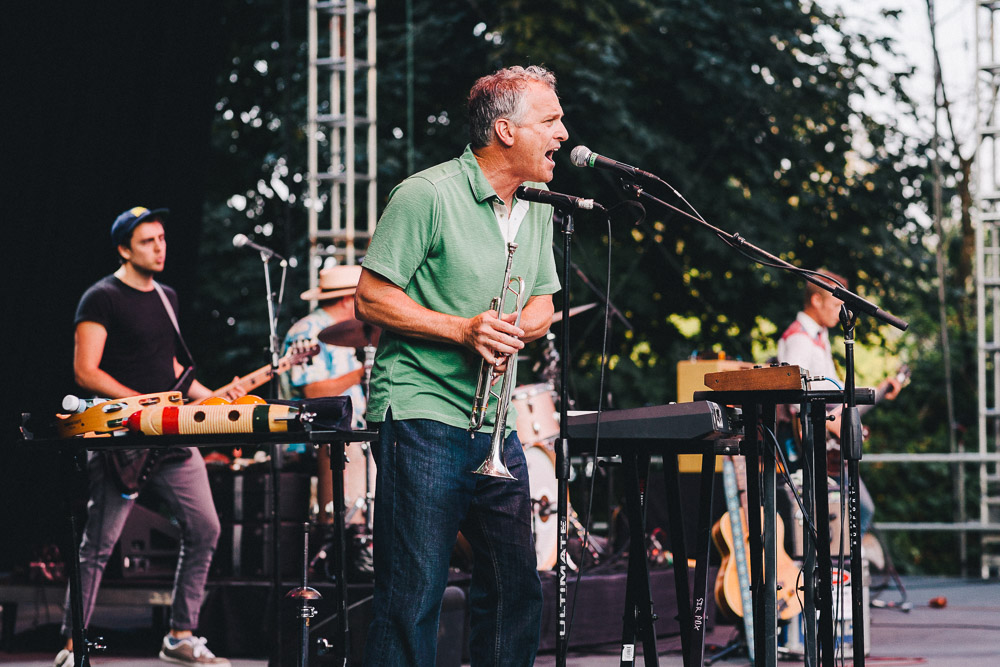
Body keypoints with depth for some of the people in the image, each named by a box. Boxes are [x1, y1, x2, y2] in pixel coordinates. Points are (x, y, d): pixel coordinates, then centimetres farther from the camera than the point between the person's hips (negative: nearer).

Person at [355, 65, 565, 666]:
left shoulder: (537, 209, 13)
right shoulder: (428, 196, -11)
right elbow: (372, 299, -10)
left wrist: (518, 328, -2)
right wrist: (463, 329, -18)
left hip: (496, 429, 8)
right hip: (424, 418, -8)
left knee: (517, 590, 11)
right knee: (413, 598, -7)